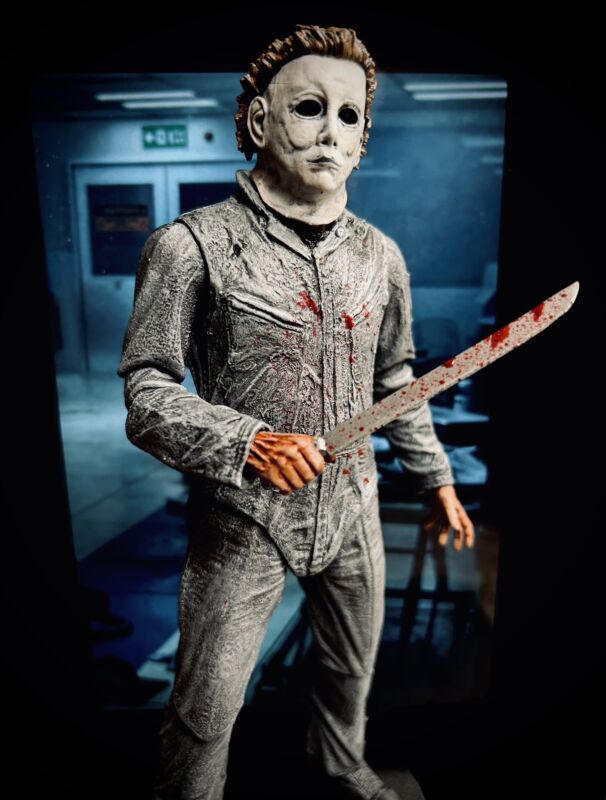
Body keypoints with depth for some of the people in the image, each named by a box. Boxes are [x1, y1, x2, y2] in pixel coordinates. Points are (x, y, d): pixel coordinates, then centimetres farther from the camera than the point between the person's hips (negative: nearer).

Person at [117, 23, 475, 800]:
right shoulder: (192, 244, -12)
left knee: (354, 666, 27)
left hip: (351, 508, 5)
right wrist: (244, 443, -28)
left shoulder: (381, 254, 2)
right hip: (240, 519, -4)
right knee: (205, 711, 10)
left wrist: (436, 479, 14)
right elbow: (147, 394, -12)